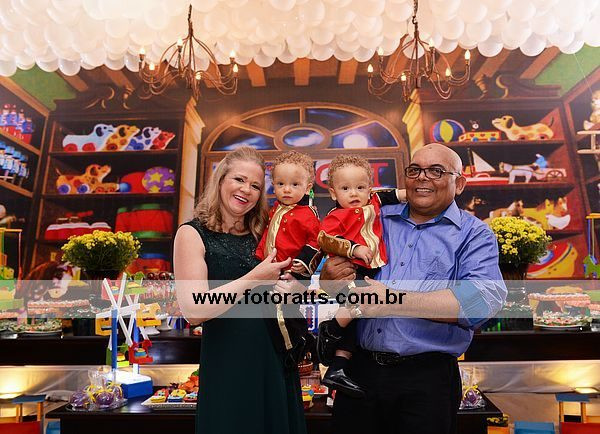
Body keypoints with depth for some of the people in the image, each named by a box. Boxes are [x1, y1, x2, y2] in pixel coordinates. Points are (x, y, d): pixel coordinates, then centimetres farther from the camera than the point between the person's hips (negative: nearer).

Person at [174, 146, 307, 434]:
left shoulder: (261, 234, 8)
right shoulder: (192, 234, -7)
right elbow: (193, 310, -18)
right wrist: (255, 278, -17)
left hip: (276, 359, 6)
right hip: (227, 364, -5)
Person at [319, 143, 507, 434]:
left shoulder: (474, 234, 0)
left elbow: (486, 297, -19)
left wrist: (395, 301, -25)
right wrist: (329, 276, -10)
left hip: (428, 379, -3)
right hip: (360, 369, 3)